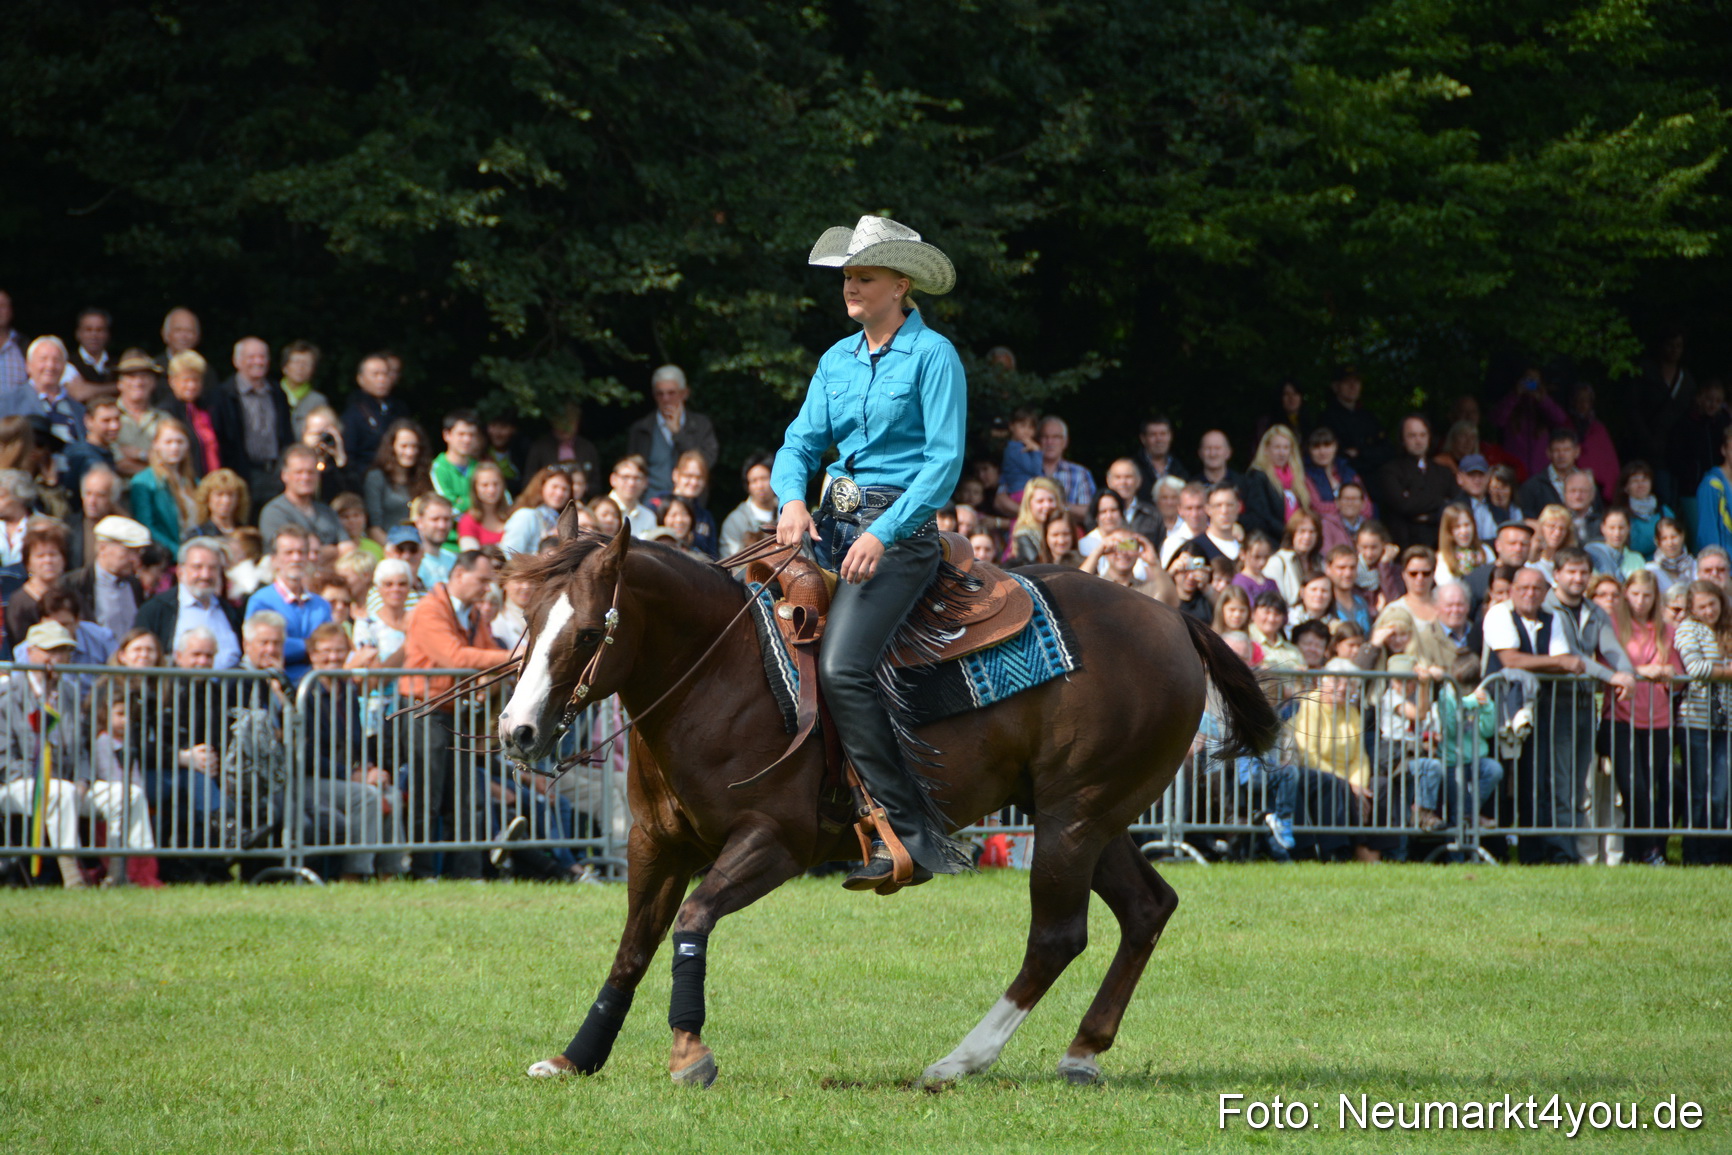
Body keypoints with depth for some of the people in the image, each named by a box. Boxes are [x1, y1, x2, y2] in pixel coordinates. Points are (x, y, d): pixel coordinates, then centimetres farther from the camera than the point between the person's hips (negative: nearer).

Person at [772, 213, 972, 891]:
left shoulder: (932, 357, -7)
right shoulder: (837, 361, 15)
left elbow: (945, 460, -13)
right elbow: (801, 443, 14)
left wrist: (883, 534, -23)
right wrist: (793, 498, -9)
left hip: (901, 525, -8)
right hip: (832, 523, 8)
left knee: (842, 667, -25)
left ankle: (911, 834, -23)